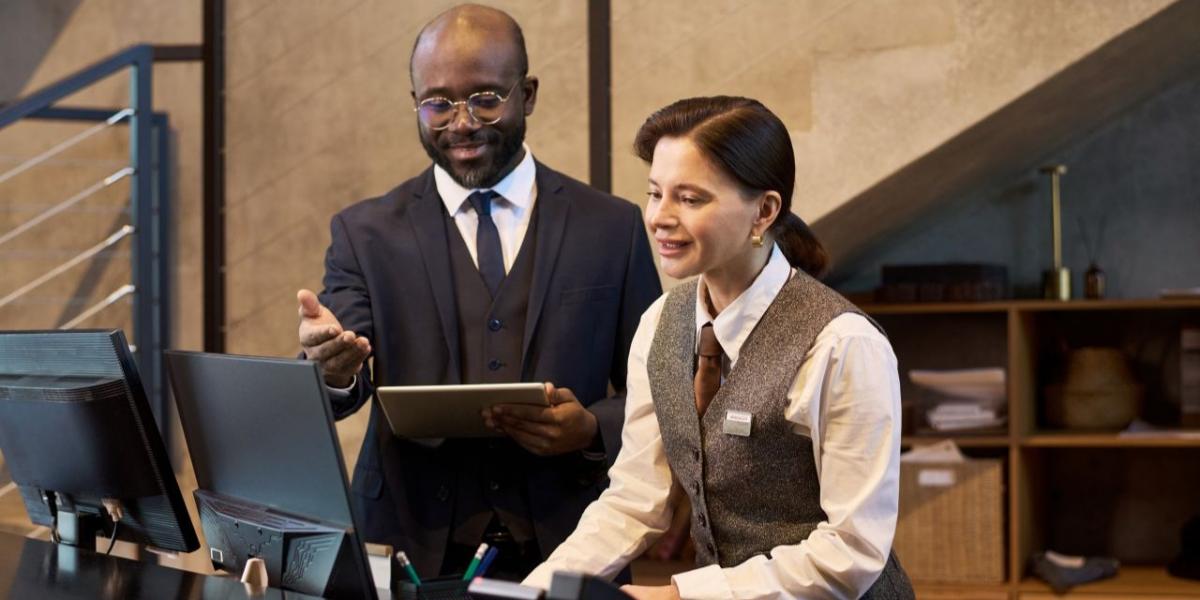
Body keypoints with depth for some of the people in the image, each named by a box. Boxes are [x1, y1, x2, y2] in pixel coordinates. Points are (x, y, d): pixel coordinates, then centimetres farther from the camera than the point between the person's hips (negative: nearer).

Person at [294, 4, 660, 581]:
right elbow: (344, 381, -2)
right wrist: (335, 368, -25)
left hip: (566, 550, -2)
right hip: (413, 552, 3)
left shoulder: (614, 227, 7)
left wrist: (593, 429, -10)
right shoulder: (365, 232, 7)